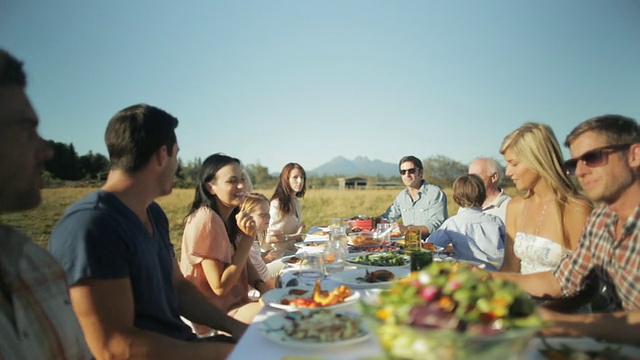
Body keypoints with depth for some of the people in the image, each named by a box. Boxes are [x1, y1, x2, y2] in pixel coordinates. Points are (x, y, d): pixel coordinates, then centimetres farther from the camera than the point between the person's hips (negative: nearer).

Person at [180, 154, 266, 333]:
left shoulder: (230, 217, 5)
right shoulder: (206, 220, -22)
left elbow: (245, 262, 12)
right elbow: (220, 286, -22)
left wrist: (263, 288, -7)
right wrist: (248, 238, -23)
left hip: (234, 302, 8)